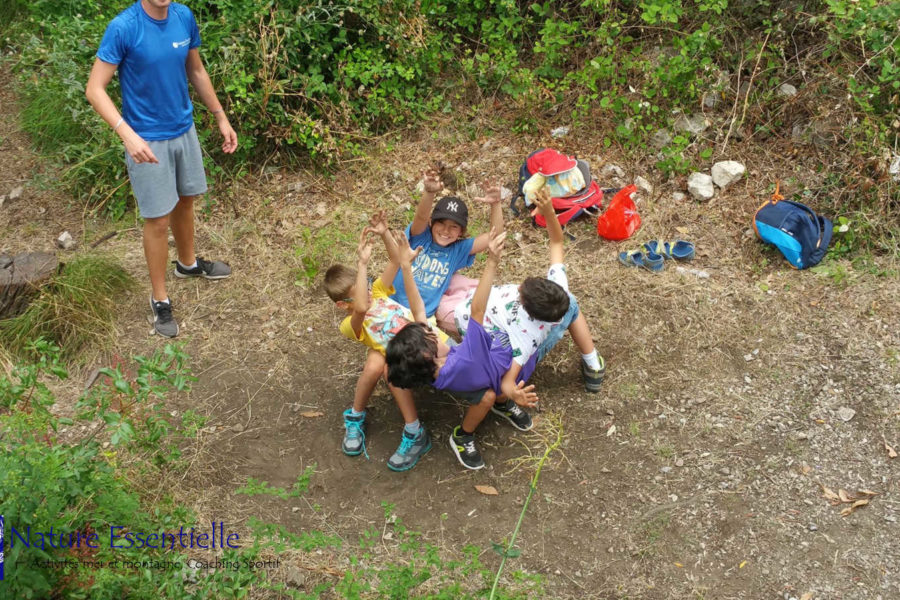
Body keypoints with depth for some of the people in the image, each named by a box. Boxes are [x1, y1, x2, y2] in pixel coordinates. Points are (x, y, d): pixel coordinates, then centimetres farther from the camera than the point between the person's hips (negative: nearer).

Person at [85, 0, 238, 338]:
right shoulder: (123, 28, -23)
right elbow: (94, 90, -21)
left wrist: (221, 118, 13)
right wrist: (127, 134, -34)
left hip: (185, 131, 6)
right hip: (148, 141, -5)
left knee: (185, 201, 23)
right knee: (159, 220, 4)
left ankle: (188, 263, 49)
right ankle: (159, 298, 21)